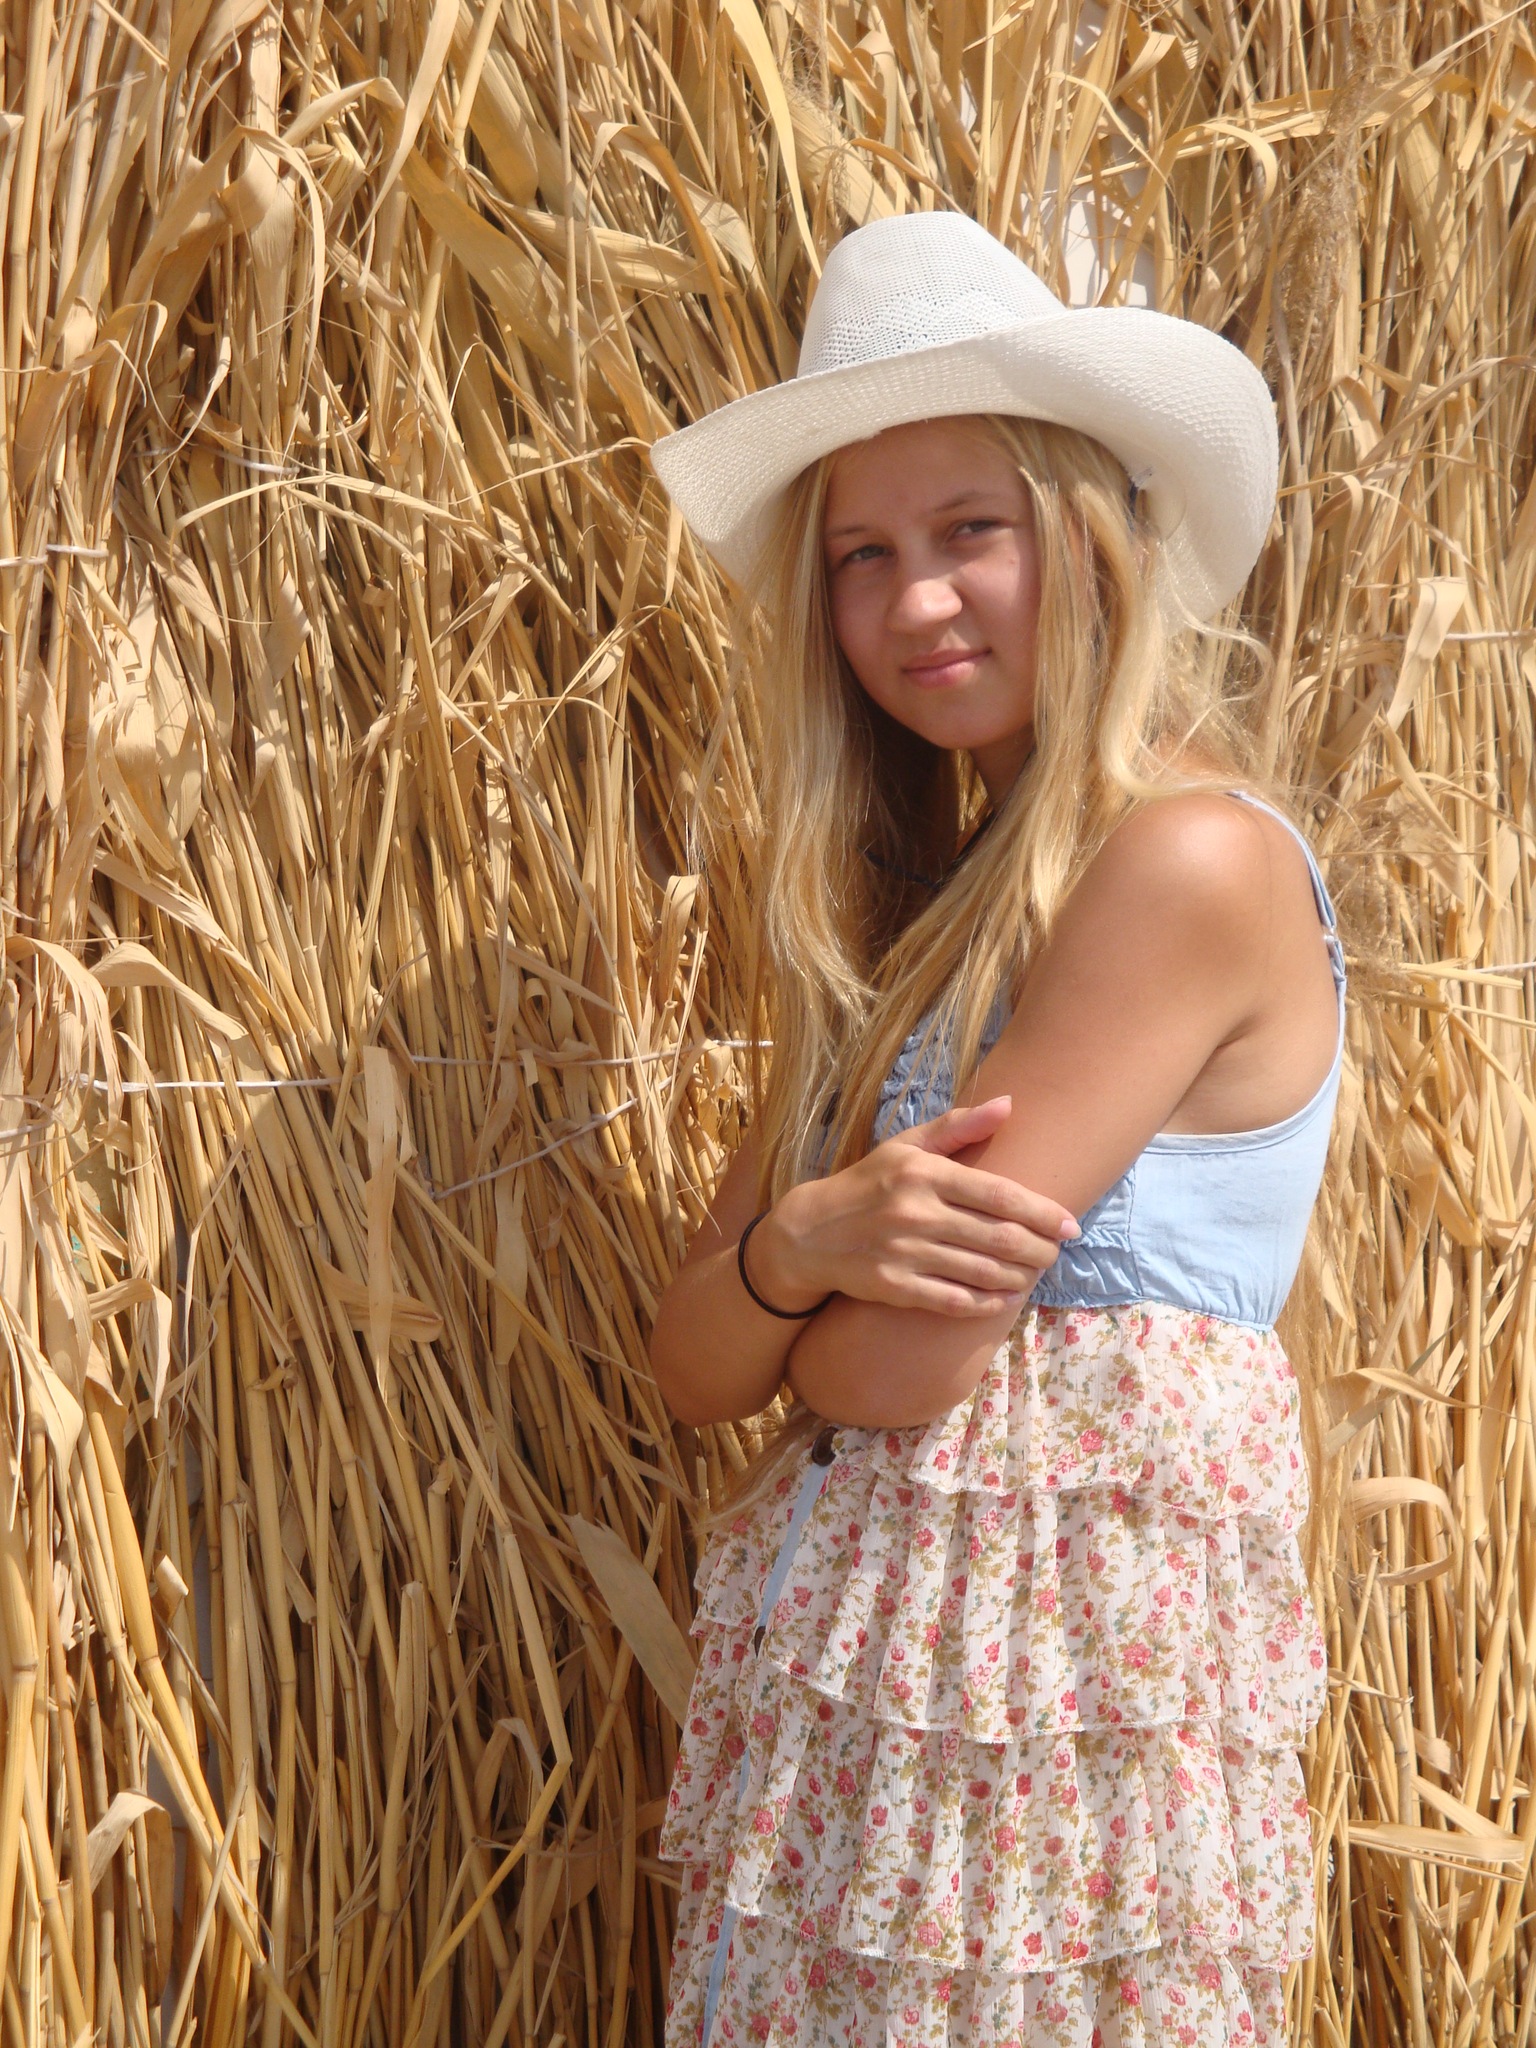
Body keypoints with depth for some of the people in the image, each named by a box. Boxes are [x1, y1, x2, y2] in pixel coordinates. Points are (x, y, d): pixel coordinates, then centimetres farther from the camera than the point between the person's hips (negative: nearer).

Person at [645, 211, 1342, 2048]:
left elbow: (906, 1363, -18)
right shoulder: (906, 901, 10)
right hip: (831, 1669, 7)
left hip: (1068, 1669, -7)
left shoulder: (1193, 859, -15)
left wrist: (813, 1332, 3)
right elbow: (691, 1363, 6)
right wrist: (803, 1244, -15)